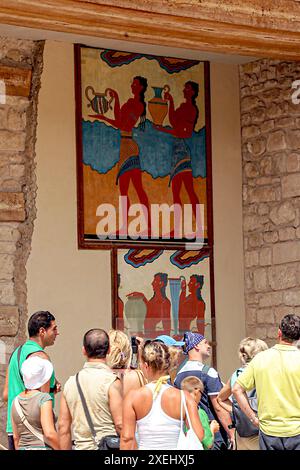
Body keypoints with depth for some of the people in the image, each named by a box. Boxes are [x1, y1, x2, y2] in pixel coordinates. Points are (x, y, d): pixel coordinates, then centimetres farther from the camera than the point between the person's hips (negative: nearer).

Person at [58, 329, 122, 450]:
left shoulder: (70, 382, 8)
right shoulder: (111, 381, -8)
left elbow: (63, 427, 10)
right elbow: (120, 424, -12)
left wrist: (65, 449, 17)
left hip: (81, 446, 5)